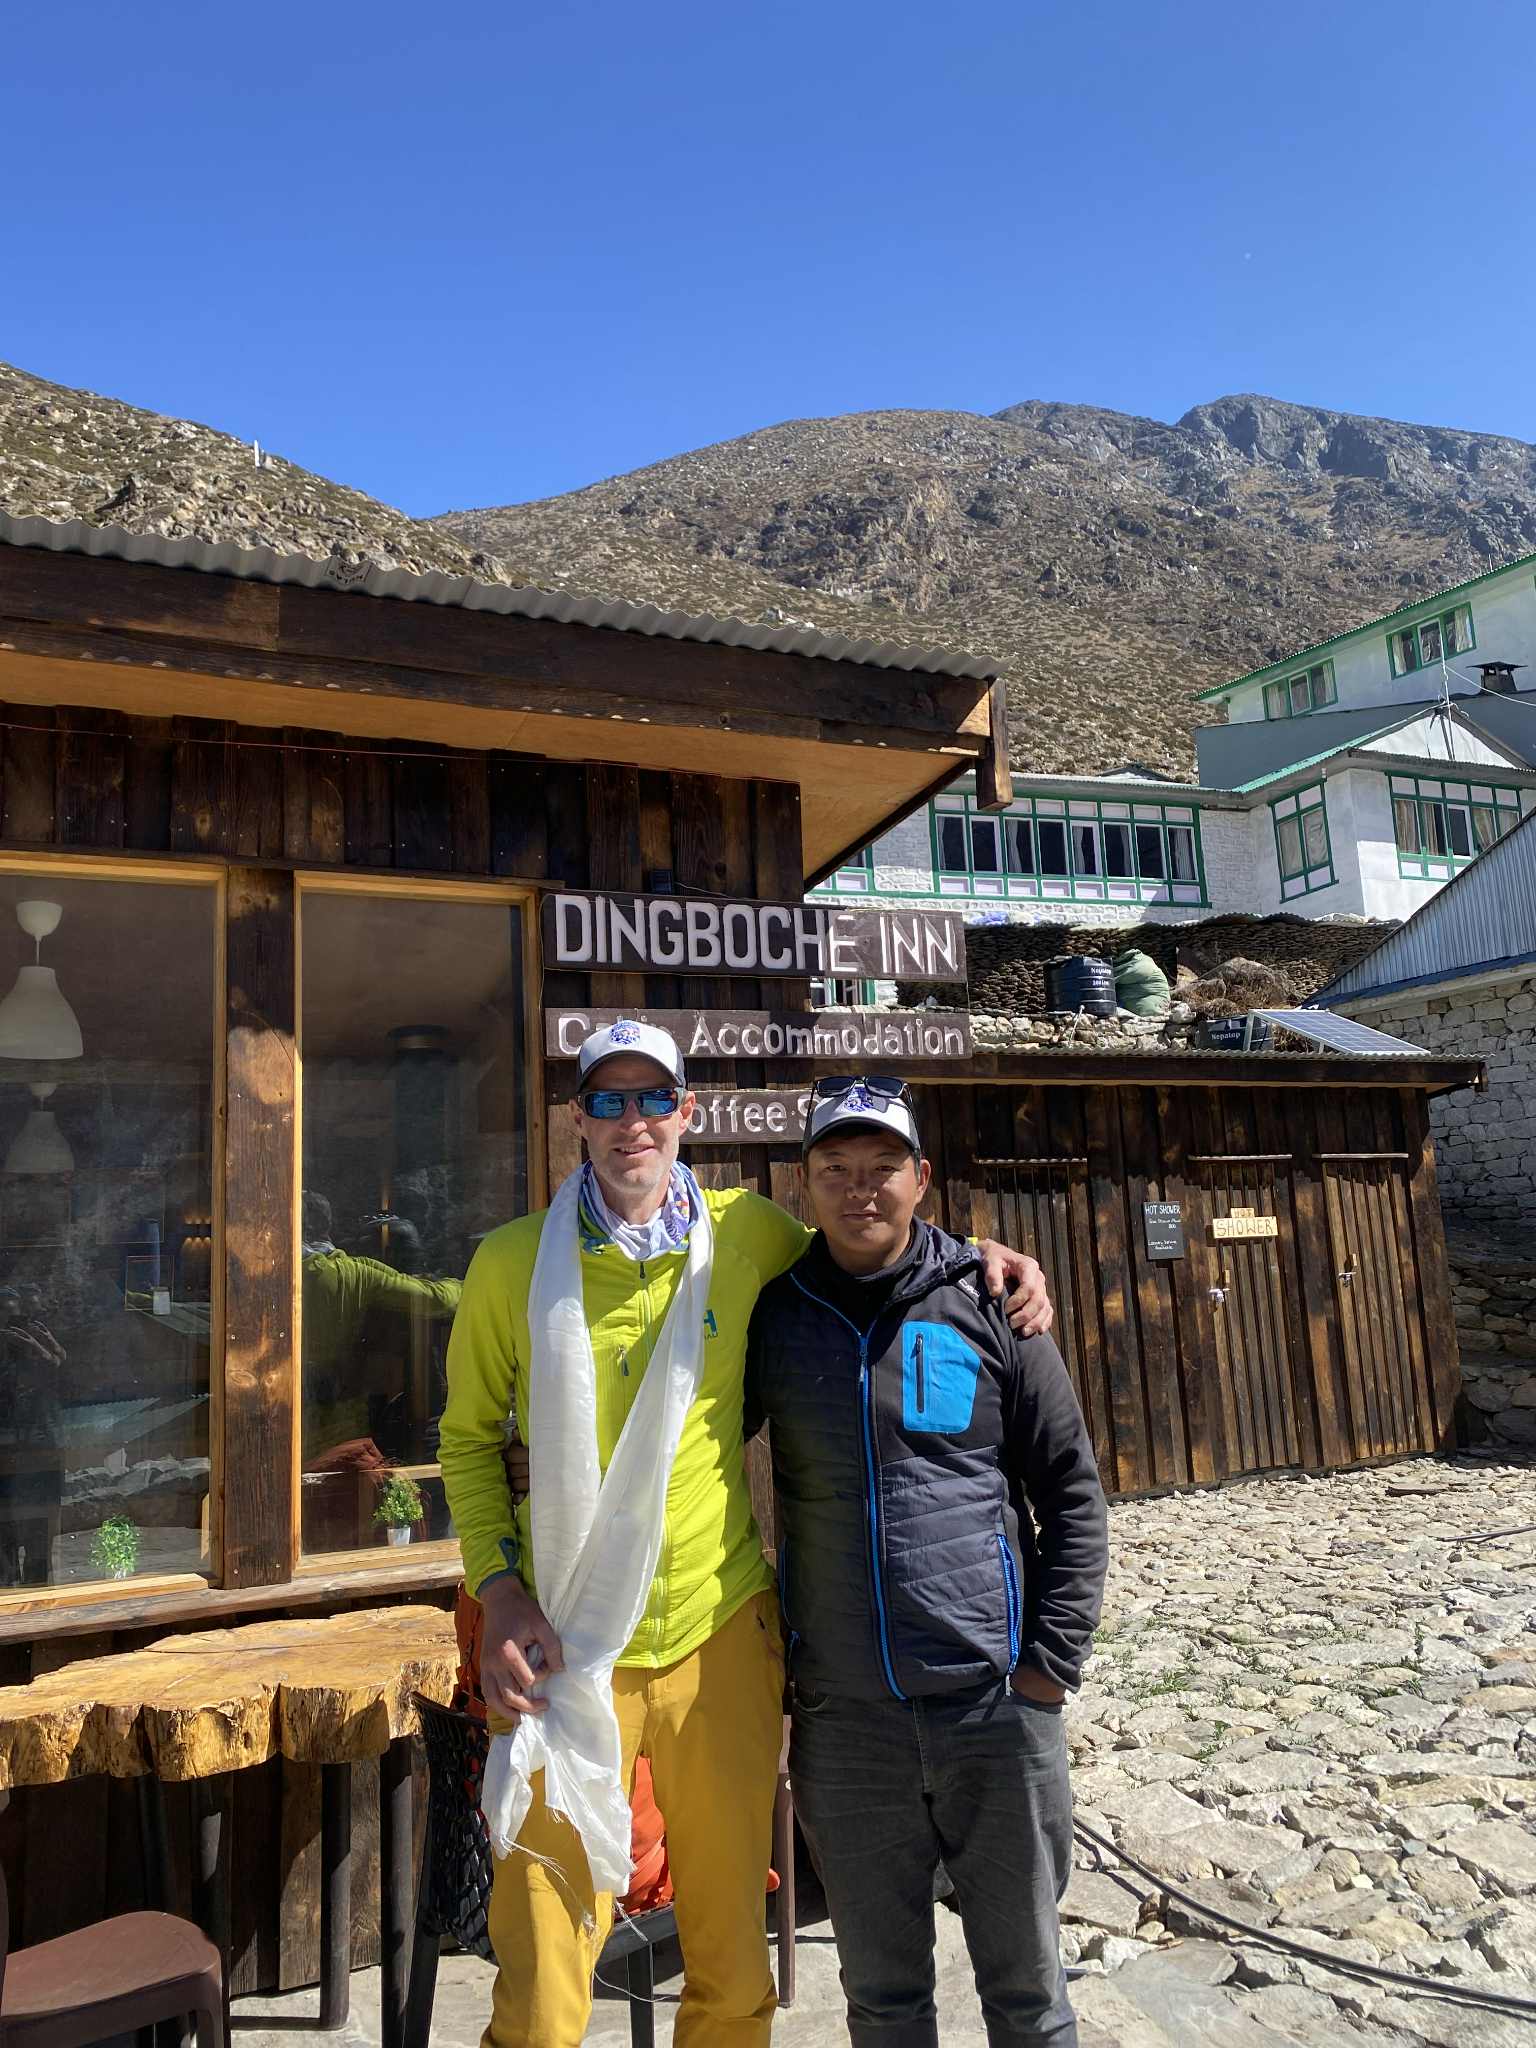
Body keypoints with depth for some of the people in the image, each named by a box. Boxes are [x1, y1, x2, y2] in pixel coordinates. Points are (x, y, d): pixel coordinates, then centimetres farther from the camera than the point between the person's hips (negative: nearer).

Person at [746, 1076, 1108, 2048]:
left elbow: (1071, 1493, 0)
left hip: (998, 1705, -1)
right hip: (843, 1722, 1)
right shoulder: (772, 1316, 0)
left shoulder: (988, 1307, -3)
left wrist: (1053, 1660, -5)